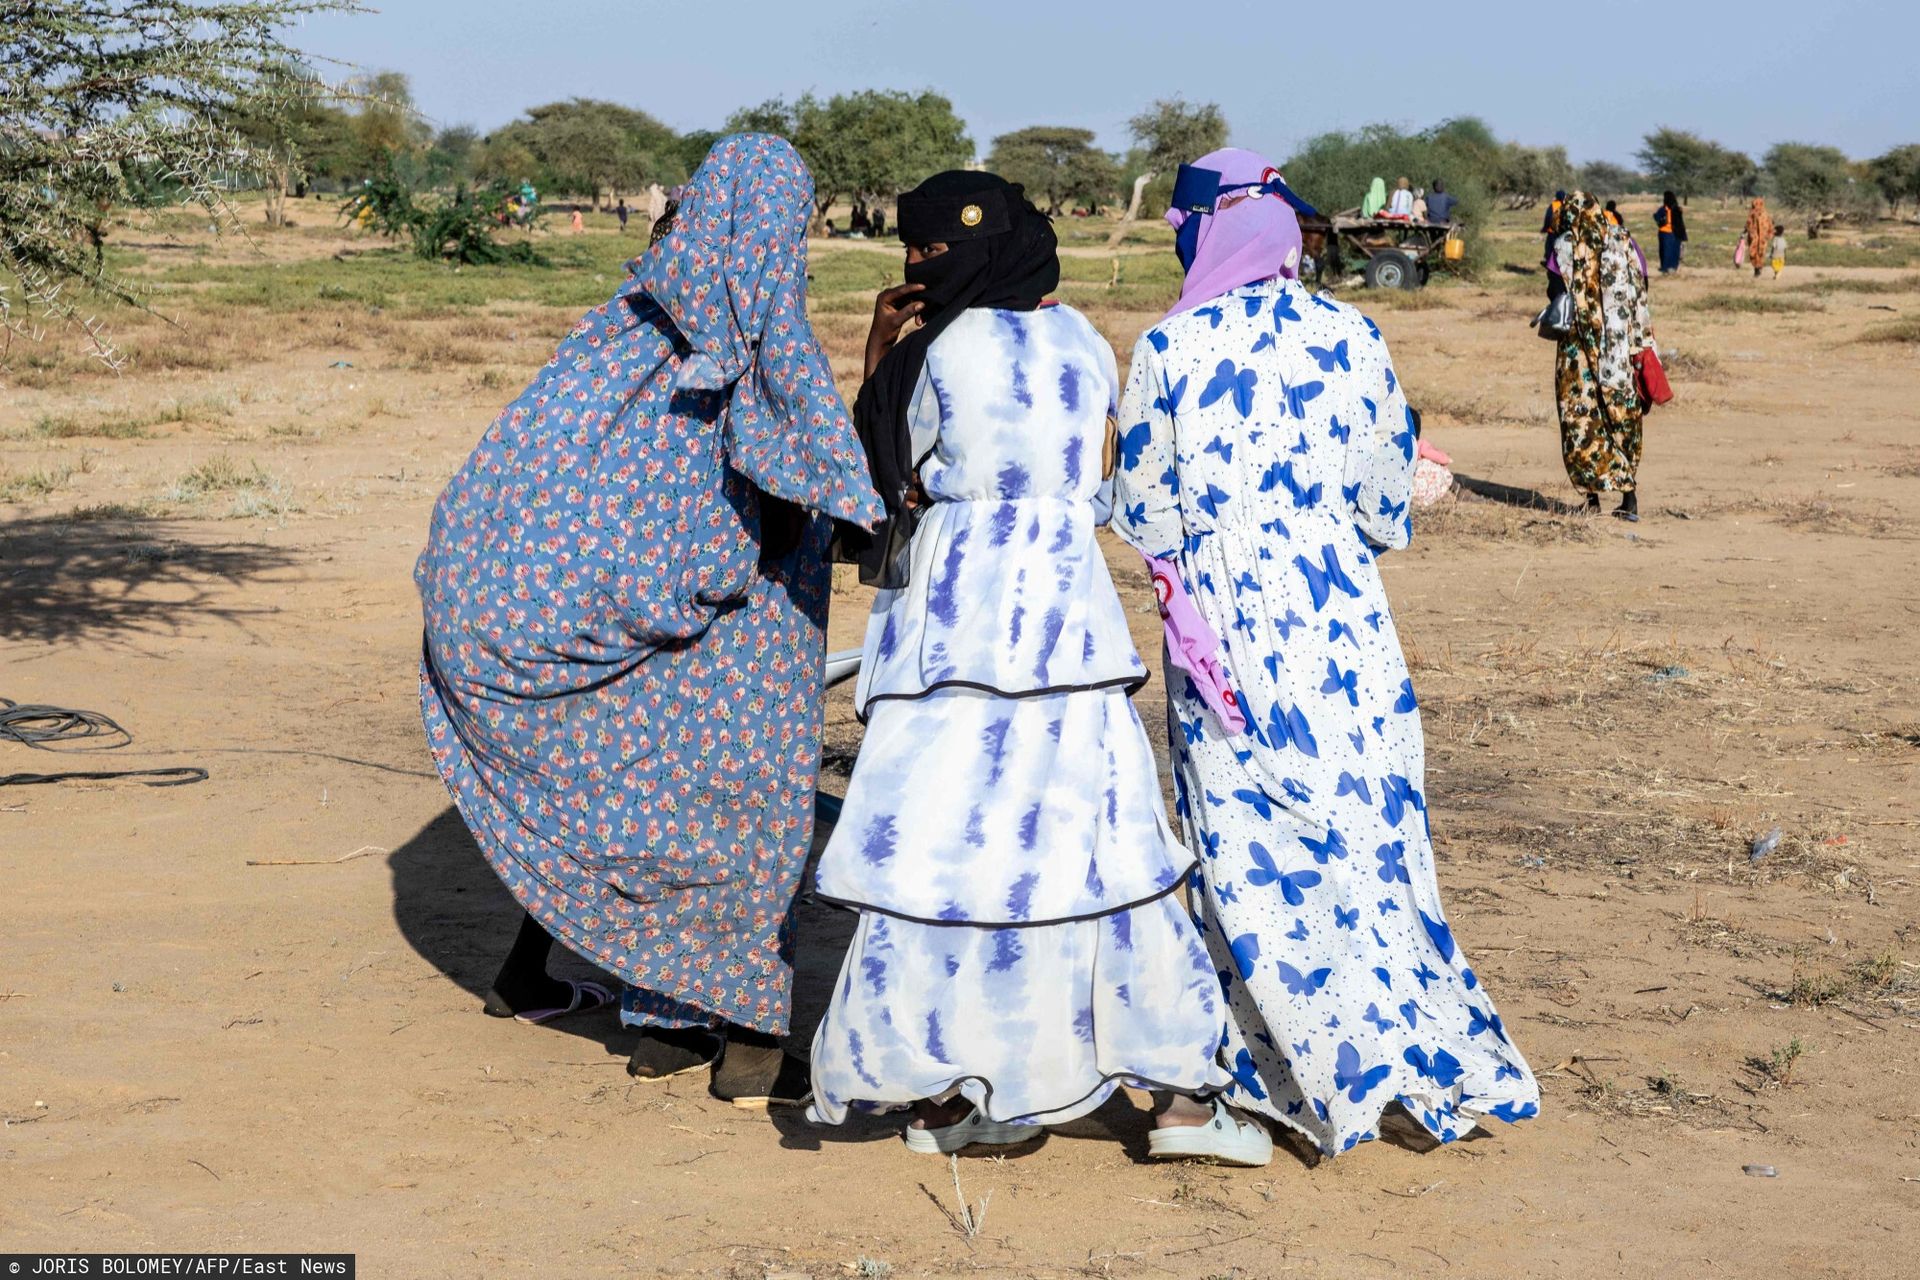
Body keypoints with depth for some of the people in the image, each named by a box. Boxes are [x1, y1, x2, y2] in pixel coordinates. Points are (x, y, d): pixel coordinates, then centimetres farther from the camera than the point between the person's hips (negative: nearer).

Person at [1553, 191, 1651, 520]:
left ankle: (1592, 494, 2)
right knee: (1623, 418, 7)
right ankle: (1630, 495, 3)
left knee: (1582, 419, 4)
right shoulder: (1622, 242, 2)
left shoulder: (1565, 248, -4)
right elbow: (1639, 296, 1)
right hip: (1620, 345, 2)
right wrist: (1642, 344, 5)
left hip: (1580, 346, -2)